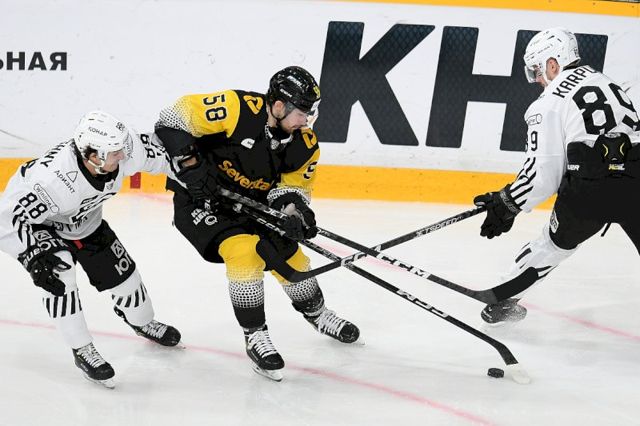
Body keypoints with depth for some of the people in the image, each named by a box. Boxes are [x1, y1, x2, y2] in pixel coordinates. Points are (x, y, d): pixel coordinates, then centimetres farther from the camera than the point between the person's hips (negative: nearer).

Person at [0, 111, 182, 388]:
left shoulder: (123, 152, -30)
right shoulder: (54, 179, -46)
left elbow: (158, 150, -9)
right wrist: (34, 256, -47)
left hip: (84, 219, 6)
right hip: (35, 223, -6)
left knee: (121, 270, 9)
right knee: (59, 269, -29)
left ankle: (142, 321, 43)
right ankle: (82, 350, -13)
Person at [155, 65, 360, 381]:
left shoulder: (305, 145, -10)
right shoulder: (237, 109, -29)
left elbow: (293, 185, -2)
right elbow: (174, 118, -26)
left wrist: (294, 210, -25)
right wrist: (190, 167, -28)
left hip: (253, 204, 6)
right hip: (200, 199, -6)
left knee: (291, 258, 11)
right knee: (244, 252, -26)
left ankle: (316, 314, 42)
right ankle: (255, 336, -11)